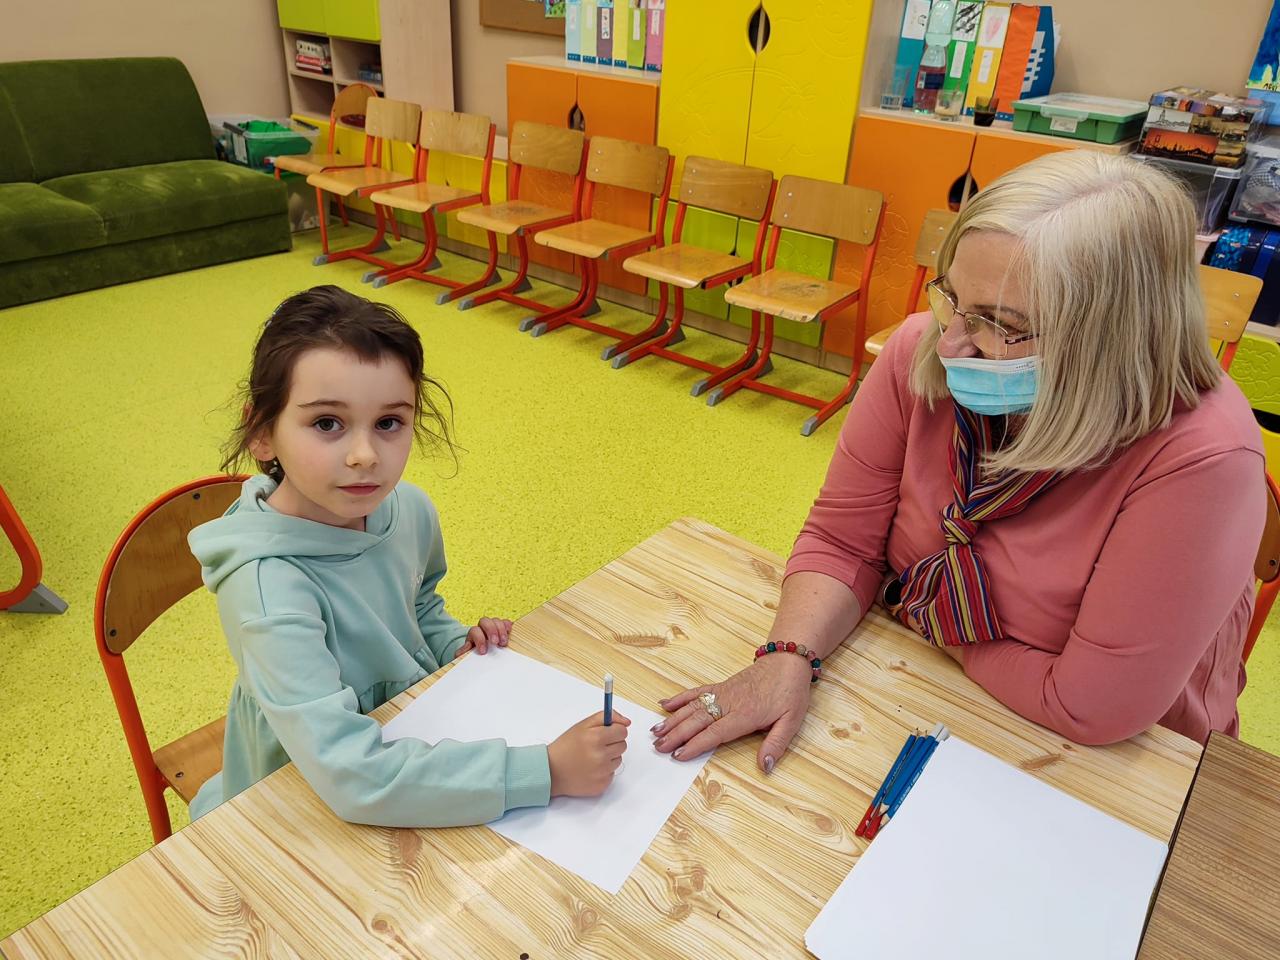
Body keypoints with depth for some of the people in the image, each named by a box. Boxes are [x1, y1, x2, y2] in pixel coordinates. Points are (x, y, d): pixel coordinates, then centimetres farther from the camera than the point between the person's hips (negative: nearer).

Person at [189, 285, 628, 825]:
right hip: (305, 810, -5)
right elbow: (351, 775, -37)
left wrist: (457, 645, -8)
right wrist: (546, 771, -37)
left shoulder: (409, 509, -12)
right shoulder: (266, 584, -31)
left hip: (413, 738, 6)